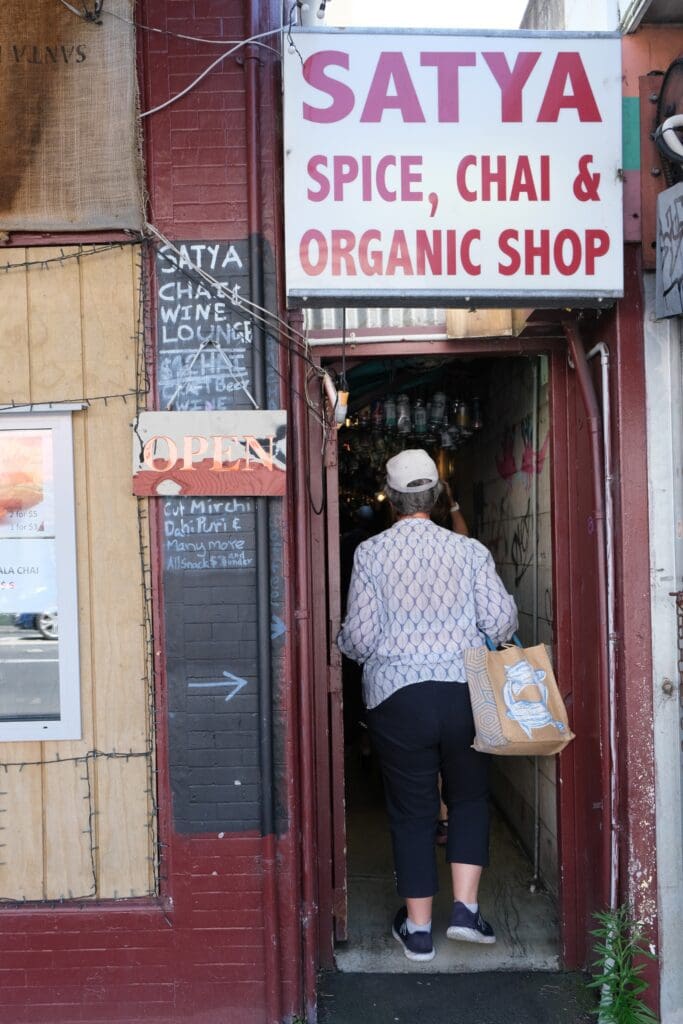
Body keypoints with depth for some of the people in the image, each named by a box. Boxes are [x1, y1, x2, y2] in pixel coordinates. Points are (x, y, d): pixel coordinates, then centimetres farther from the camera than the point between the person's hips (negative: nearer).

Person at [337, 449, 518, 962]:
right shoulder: (470, 550, -1)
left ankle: (418, 929, 20)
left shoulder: (370, 553, -4)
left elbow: (358, 638, -5)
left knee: (412, 811, 11)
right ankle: (466, 907, 14)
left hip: (396, 696, -1)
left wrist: (345, 642, 18)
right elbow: (501, 621, -5)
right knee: (469, 798, 20)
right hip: (464, 691, 1)